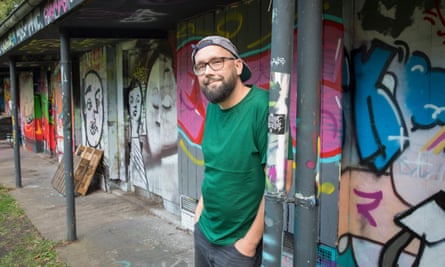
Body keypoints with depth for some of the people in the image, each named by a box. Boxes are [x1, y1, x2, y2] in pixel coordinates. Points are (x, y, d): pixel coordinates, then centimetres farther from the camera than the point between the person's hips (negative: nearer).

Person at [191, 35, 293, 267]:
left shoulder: (263, 106, -22)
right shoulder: (212, 108, 1)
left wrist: (250, 242, -16)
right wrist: (202, 204, 7)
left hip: (238, 243, -6)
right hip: (204, 231, 7)